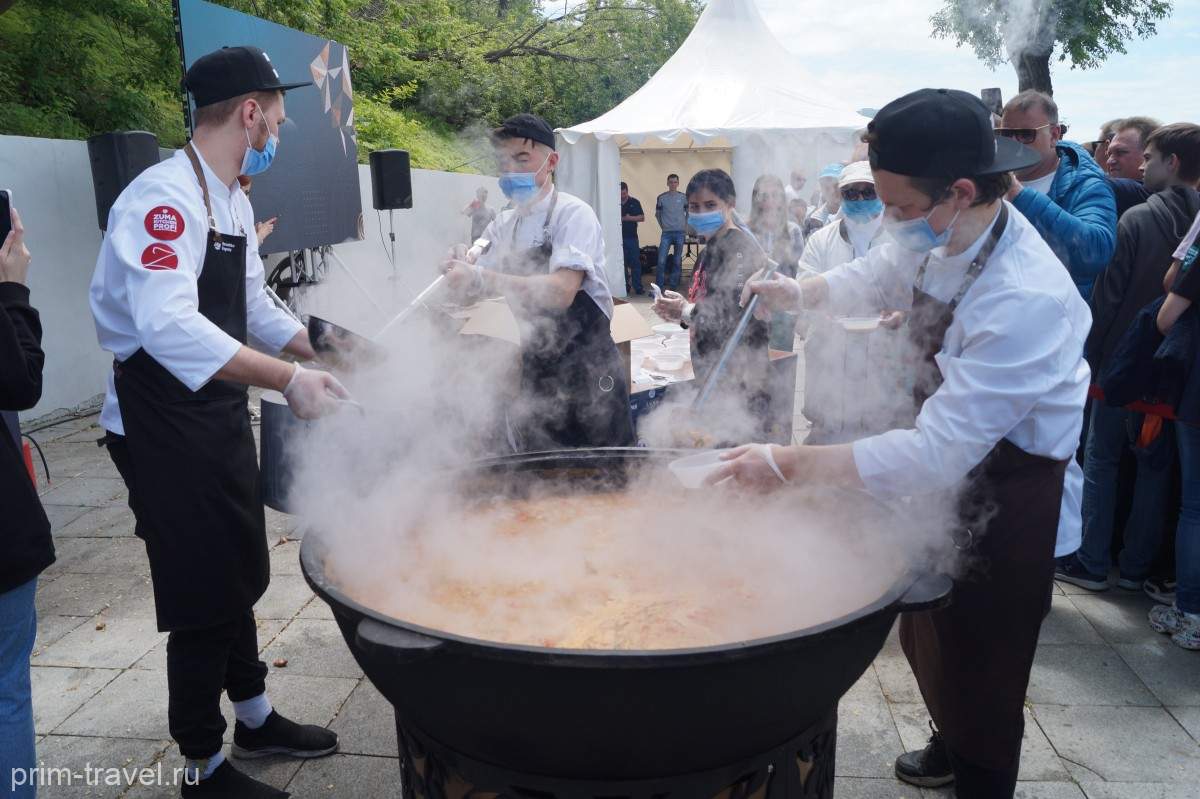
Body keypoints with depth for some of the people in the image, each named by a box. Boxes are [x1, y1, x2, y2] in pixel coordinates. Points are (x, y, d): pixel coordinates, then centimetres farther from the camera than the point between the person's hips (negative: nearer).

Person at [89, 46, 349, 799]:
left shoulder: (234, 201, 9)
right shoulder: (165, 196, -21)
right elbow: (168, 325, -36)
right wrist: (288, 379, -40)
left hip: (221, 417, 9)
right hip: (164, 429, -9)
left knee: (240, 577, 20)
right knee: (203, 596, 2)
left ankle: (255, 718, 40)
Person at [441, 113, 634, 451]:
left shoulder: (573, 214, -13)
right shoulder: (503, 225, 7)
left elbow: (561, 292, -28)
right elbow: (474, 289, 7)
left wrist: (480, 279, -35)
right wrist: (460, 269, -15)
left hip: (588, 374, -6)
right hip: (536, 373, 6)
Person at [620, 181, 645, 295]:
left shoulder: (634, 202, 4)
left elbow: (642, 218, 2)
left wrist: (630, 218, -12)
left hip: (632, 237, 0)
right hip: (619, 238, 1)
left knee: (635, 262, -2)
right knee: (622, 263, 4)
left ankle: (638, 287, 0)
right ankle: (625, 287, 11)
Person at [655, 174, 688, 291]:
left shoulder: (684, 197, 3)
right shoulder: (661, 198, 3)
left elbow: (689, 213, 13)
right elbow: (657, 214, 12)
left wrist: (685, 226, 6)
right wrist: (663, 225, 6)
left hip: (680, 233, 1)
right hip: (666, 233, -1)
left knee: (677, 261, 4)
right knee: (661, 261, -9)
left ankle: (674, 285, 13)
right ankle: (658, 286, -3)